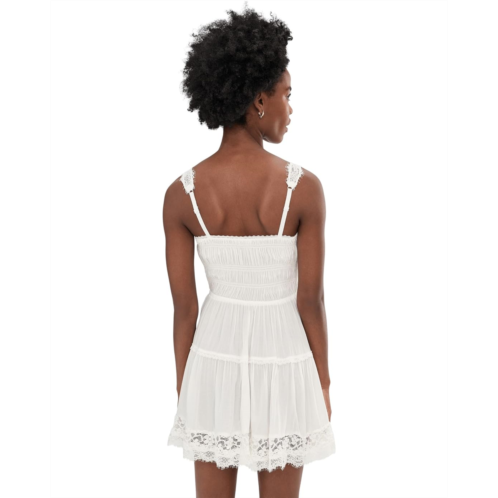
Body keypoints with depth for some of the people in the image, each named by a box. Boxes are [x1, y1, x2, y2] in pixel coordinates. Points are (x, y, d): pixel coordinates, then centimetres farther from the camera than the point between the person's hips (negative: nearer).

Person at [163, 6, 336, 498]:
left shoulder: (181, 193, -11)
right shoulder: (304, 187, -18)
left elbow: (183, 305, -5)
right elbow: (310, 300, -12)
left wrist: (184, 388, 7)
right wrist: (323, 381, 3)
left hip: (215, 362, 2)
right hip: (282, 367, -2)